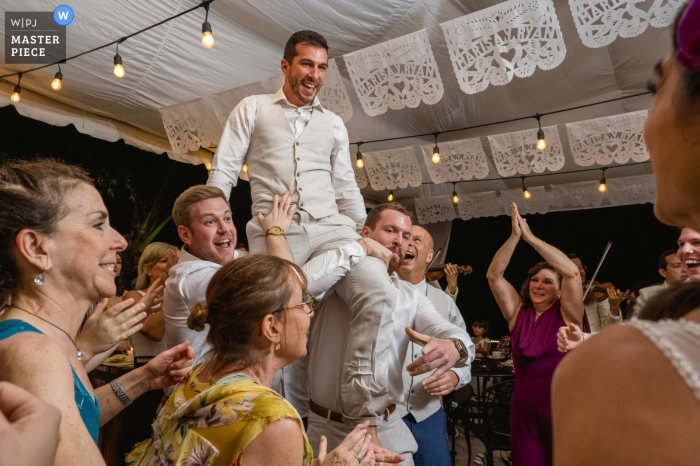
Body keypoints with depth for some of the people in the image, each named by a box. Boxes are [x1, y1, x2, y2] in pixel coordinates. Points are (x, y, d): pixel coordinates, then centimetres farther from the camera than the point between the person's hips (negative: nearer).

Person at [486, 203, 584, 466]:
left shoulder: (567, 315, -5)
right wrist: (515, 236, -15)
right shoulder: (518, 313, 2)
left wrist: (530, 237, -19)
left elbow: (572, 272, -19)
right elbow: (493, 275, -6)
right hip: (524, 409, 3)